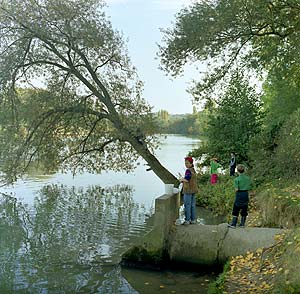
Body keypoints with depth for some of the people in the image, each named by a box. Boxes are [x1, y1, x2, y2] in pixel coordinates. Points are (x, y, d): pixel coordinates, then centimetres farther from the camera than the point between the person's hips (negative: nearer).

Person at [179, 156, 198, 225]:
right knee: (192, 205, 12)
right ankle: (193, 219, 18)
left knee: (187, 205, -1)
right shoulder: (193, 170, 11)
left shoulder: (188, 170, -17)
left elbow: (186, 179, -24)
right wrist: (183, 179, 4)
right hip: (193, 190, 9)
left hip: (188, 190, -9)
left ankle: (187, 220, 3)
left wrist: (181, 179, -4)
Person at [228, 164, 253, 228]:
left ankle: (233, 224, 7)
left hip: (239, 195, -4)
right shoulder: (248, 178, 0)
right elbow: (250, 187, 4)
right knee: (244, 210, 13)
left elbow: (236, 189, -16)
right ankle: (242, 224, 19)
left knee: (236, 210, 5)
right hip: (246, 194, 4)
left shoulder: (237, 179, -13)